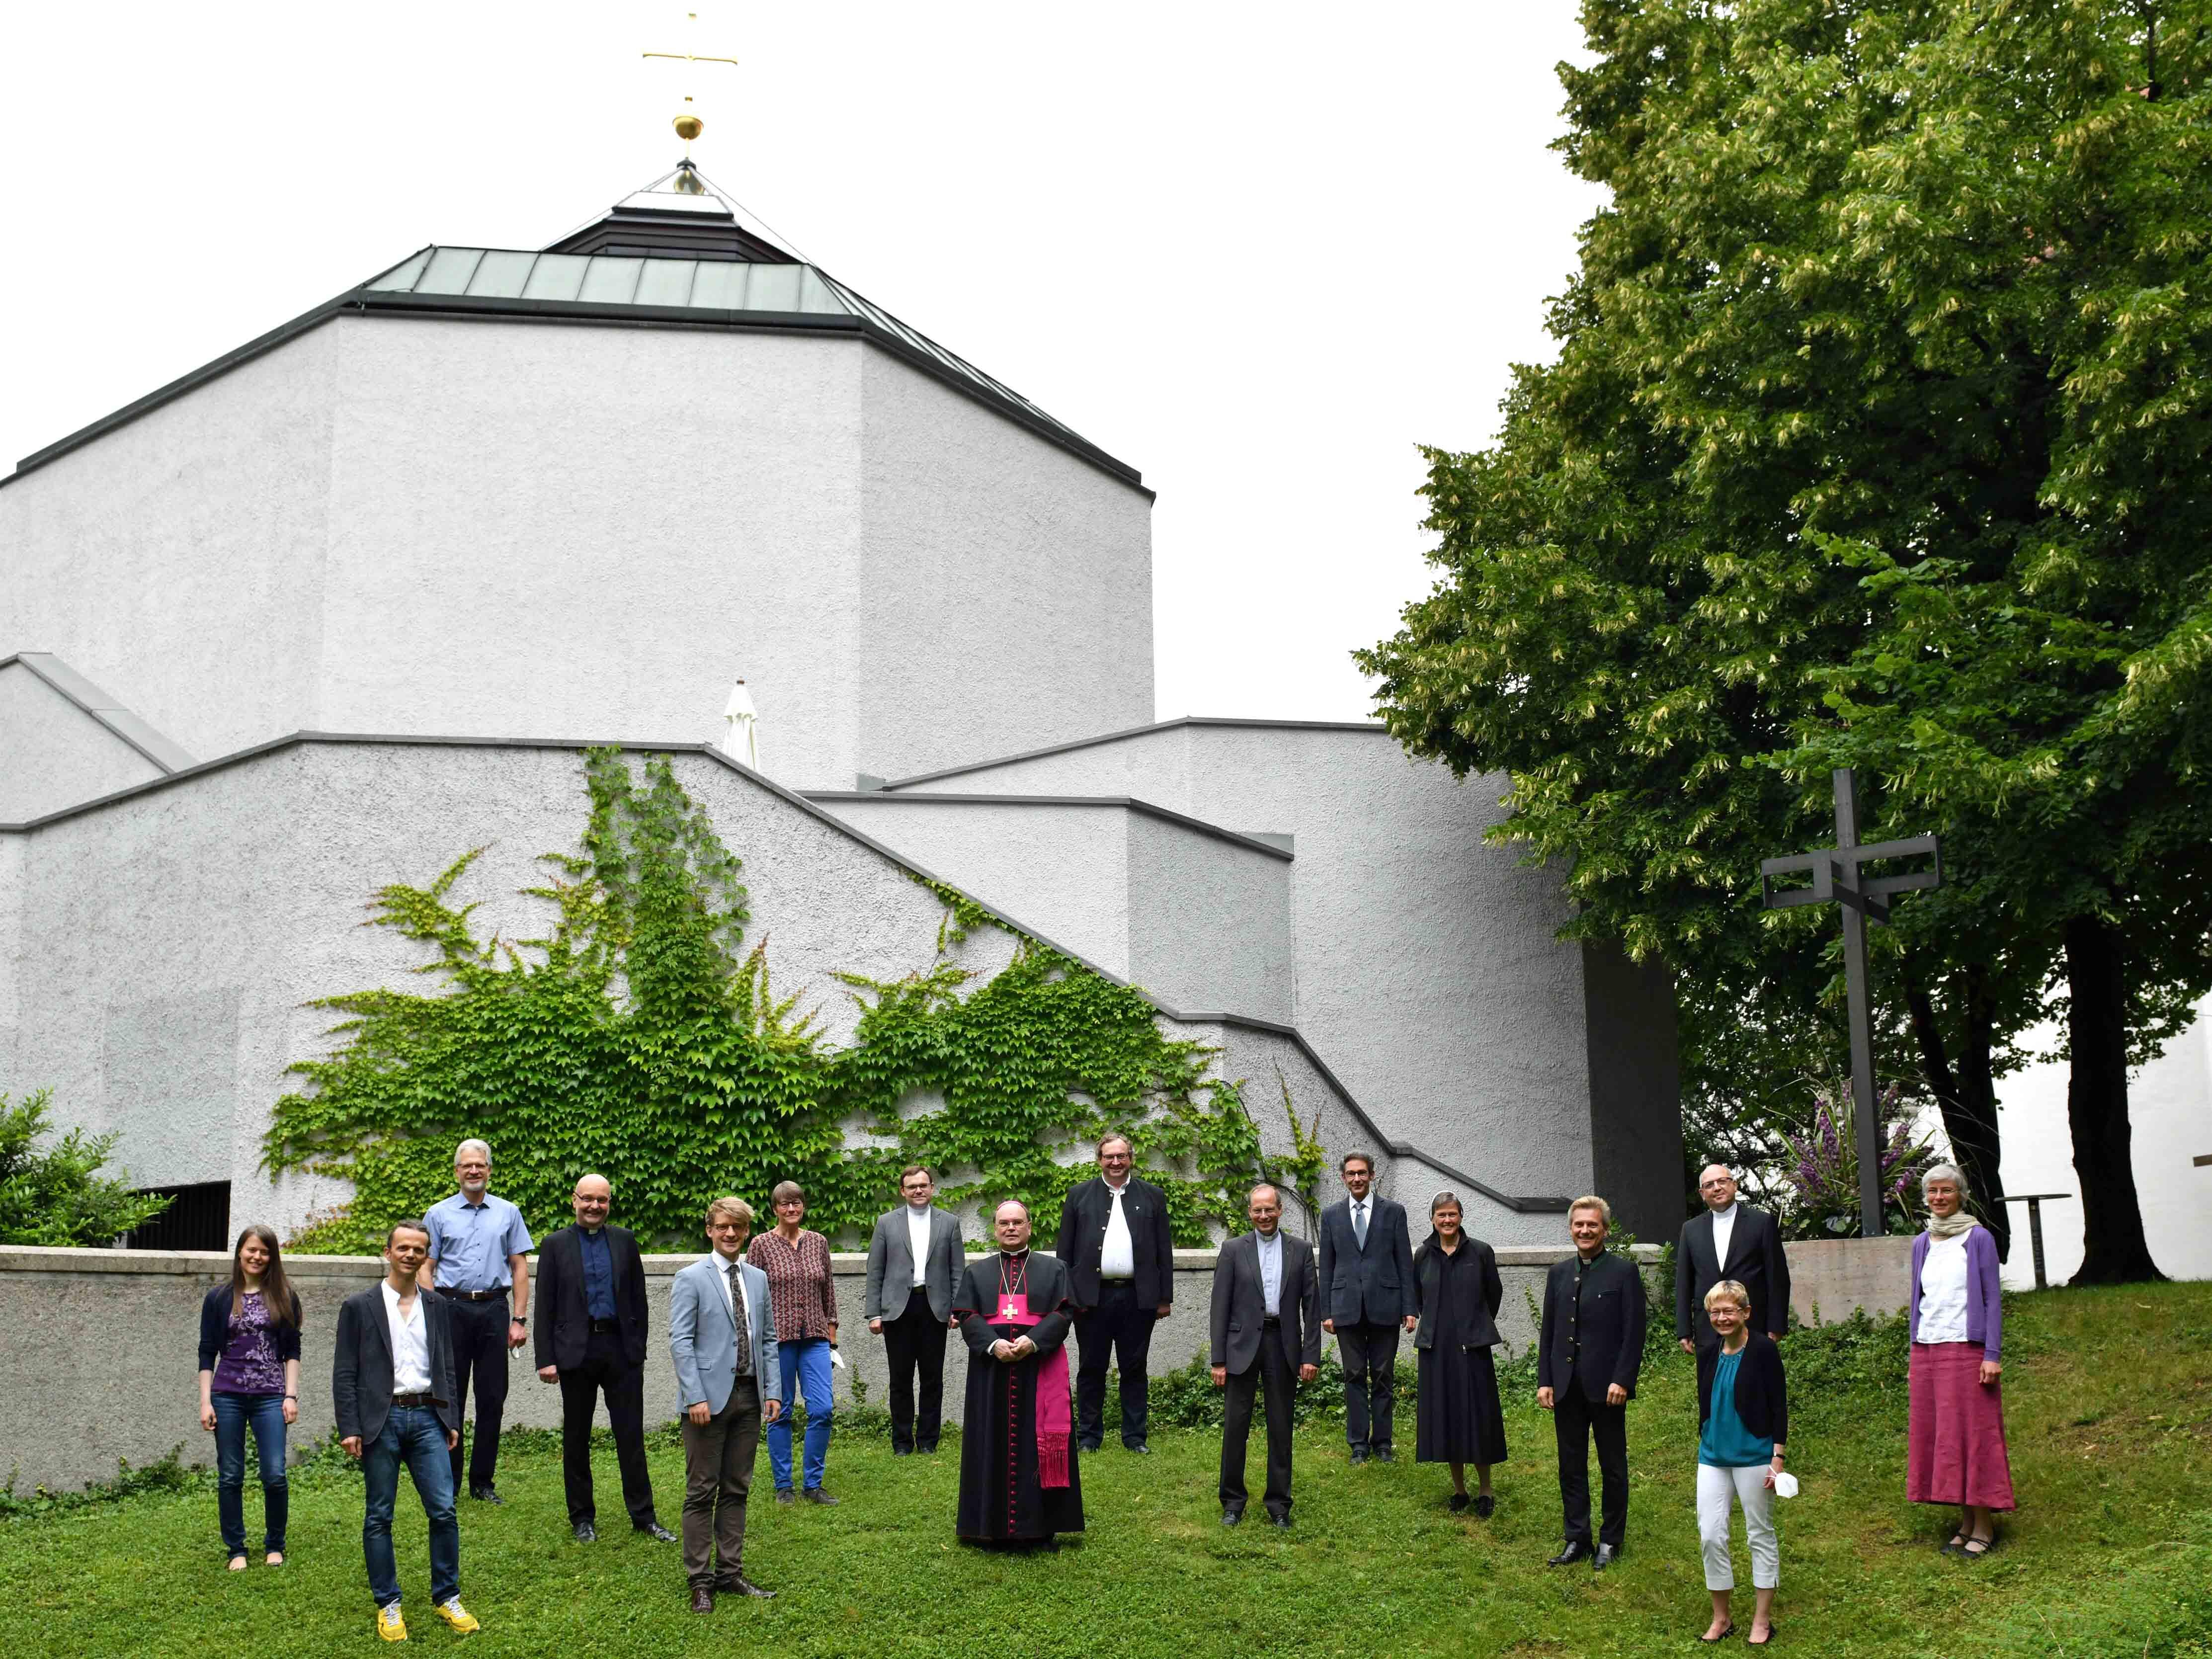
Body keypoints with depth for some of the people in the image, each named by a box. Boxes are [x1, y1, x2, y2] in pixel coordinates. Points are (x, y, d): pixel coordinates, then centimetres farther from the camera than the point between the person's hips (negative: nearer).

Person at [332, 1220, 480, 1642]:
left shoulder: (438, 1307, 12)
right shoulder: (359, 1307, 2)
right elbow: (344, 1374, -1)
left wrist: (452, 1421, 9)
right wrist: (349, 1428, -8)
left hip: (427, 1417, 2)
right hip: (381, 1420, -2)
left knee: (444, 1511, -2)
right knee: (379, 1516, 3)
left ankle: (447, 1598, 11)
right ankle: (388, 1606, 13)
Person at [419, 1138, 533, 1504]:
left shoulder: (508, 1213, 9)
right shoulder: (439, 1214, 6)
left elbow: (520, 1268, 9)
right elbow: (426, 1269, 4)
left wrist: (519, 1319, 1)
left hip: (493, 1309, 1)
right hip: (452, 1309, -1)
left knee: (492, 1399, 3)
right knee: (450, 1398, 2)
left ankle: (483, 1481, 12)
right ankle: (447, 1483, 10)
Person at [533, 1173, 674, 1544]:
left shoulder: (624, 1241, 7)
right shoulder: (556, 1244, 2)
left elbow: (638, 1299, 10)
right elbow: (545, 1306, 0)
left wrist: (639, 1347, 5)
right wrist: (546, 1358, -6)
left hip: (621, 1348, 1)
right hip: (576, 1350, -1)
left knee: (631, 1435, 2)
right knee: (576, 1438, 8)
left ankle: (643, 1515, 9)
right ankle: (582, 1518, 19)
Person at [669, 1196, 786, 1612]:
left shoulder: (758, 1279, 12)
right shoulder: (691, 1279, -4)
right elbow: (680, 1341, -9)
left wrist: (773, 1391, 6)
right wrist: (696, 1397, -16)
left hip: (749, 1395, 5)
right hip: (709, 1397, -5)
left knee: (737, 1489, 10)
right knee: (702, 1491, 0)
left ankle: (730, 1573, 18)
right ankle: (699, 1580, 6)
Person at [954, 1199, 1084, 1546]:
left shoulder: (1053, 1270, 11)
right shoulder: (976, 1272, 14)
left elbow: (1063, 1313, -1)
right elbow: (965, 1315, 2)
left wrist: (1033, 1341, -18)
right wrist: (992, 1343, -16)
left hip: (1040, 1368, -1)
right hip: (991, 1370, 1)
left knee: (1038, 1444, -1)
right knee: (994, 1445, 1)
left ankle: (1042, 1526, 4)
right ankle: (994, 1526, 6)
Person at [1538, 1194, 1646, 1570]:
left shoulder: (1624, 1272, -2)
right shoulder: (1559, 1273, 11)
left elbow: (1634, 1332, -7)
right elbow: (1548, 1331, 12)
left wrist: (1622, 1380, -14)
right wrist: (1545, 1380, 4)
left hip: (1607, 1386, -4)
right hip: (1567, 1386, 4)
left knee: (1613, 1466, 6)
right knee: (1571, 1466, 9)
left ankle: (1610, 1541, 17)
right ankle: (1577, 1539, 17)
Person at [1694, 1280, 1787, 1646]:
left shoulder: (1763, 1350, -10)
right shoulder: (1708, 1353, 5)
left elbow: (1779, 1405, -9)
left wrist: (1778, 1456, -12)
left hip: (1754, 1457, -5)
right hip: (1713, 1457, 5)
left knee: (1760, 1534, 7)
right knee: (1710, 1536, 3)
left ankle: (1763, 1621, 17)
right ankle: (1721, 1619, 17)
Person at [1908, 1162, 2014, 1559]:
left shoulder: (1978, 1238, -2)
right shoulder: (1922, 1244, 13)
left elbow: (1992, 1300, -4)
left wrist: (1992, 1355, -11)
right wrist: (1915, 1359, 15)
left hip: (1966, 1351, -5)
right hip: (1927, 1351, 5)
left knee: (1974, 1435, -3)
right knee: (1936, 1436, 5)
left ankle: (1984, 1528, 3)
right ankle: (1965, 1523, 13)